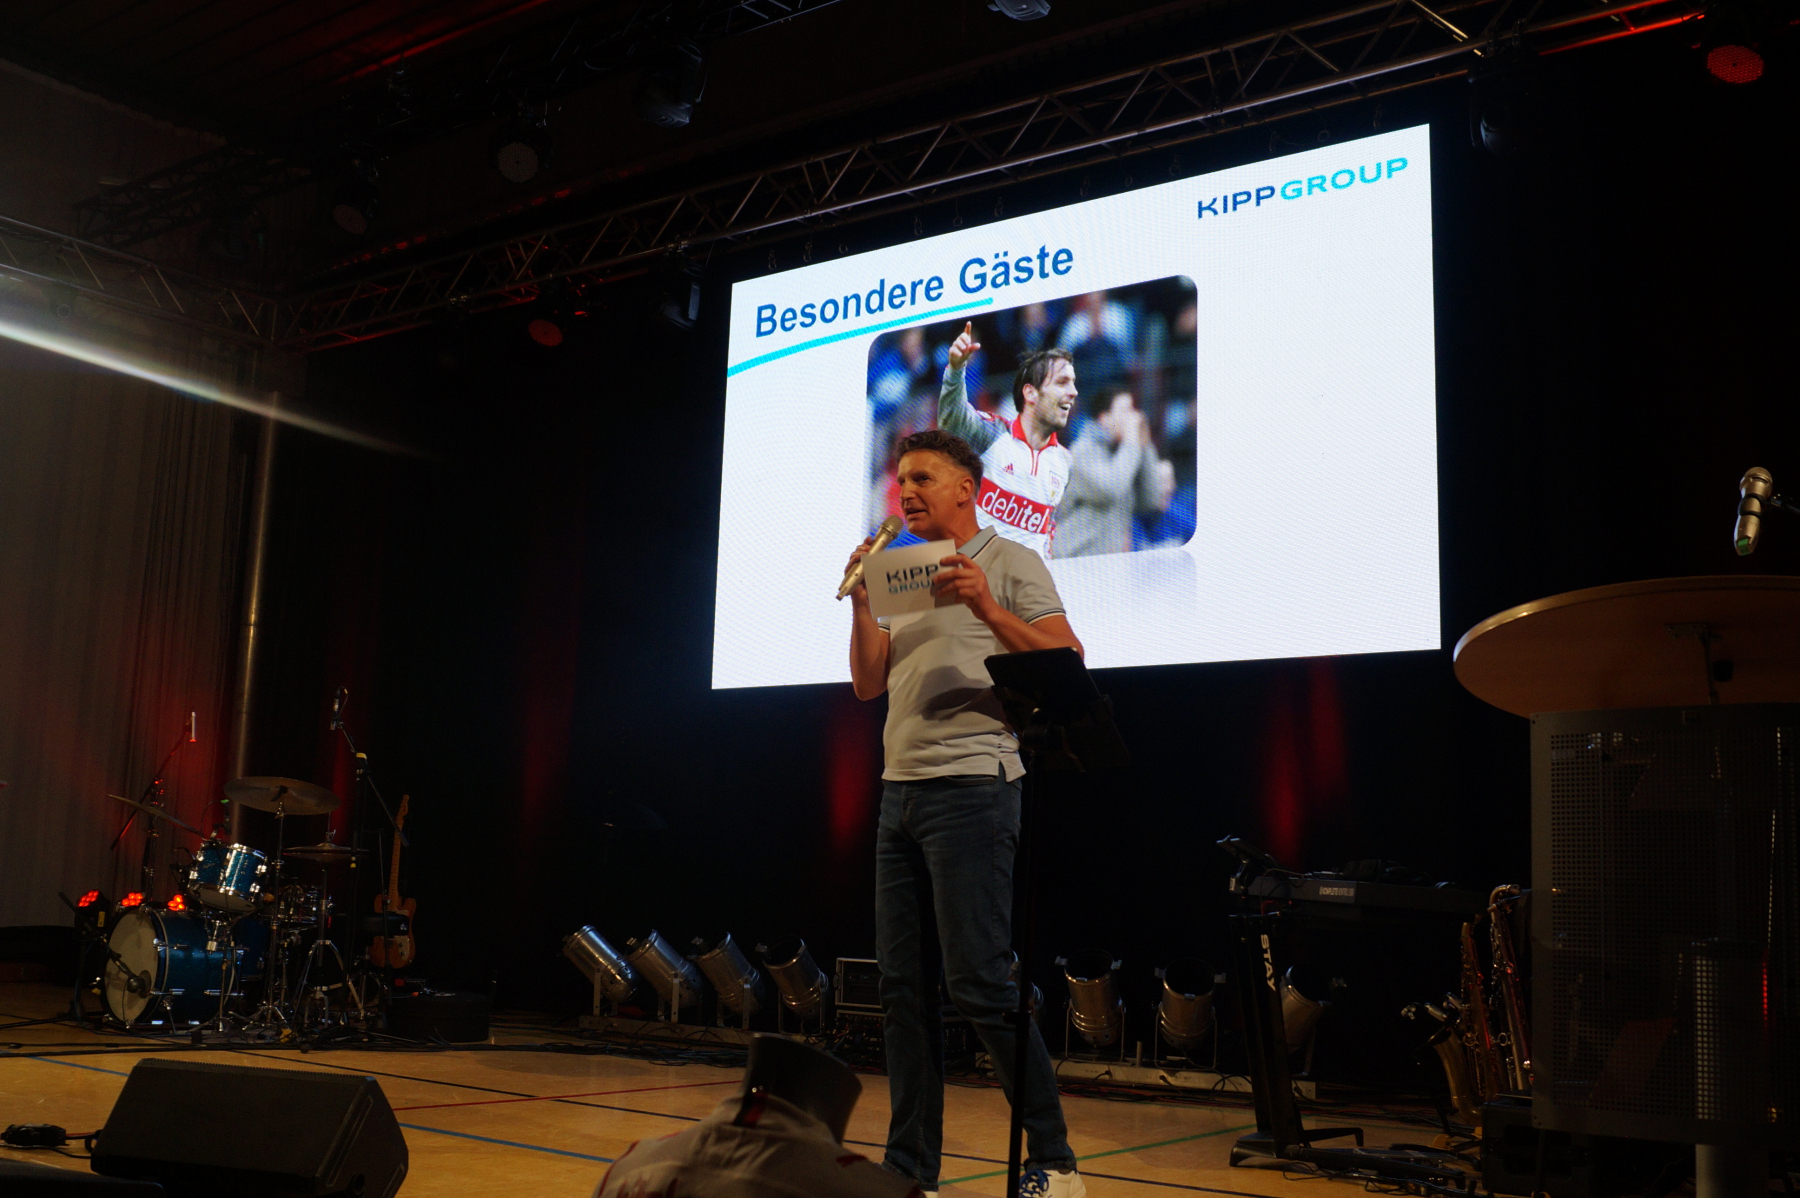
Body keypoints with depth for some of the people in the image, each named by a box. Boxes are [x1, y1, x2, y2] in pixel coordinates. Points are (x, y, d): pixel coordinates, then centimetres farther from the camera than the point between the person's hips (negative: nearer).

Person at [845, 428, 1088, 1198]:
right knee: (904, 988, 6)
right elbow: (868, 684, 16)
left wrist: (988, 608, -18)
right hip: (900, 789, 7)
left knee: (980, 984, -9)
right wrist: (863, 602, 3)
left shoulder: (1010, 563, 2)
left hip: (970, 787, -7)